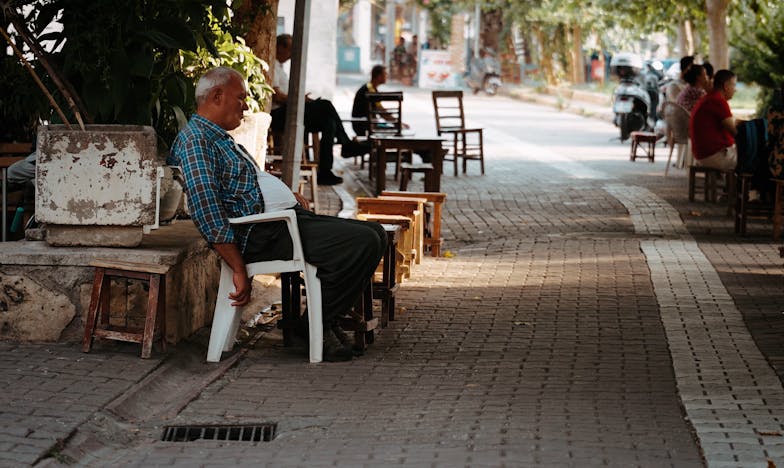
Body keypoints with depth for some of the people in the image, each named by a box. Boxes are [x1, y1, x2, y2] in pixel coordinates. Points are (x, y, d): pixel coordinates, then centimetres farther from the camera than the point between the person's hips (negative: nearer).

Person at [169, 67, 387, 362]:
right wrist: (239, 270, -24)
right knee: (364, 242, -21)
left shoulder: (220, 138, 23)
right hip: (263, 233, -11)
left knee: (374, 234, 5)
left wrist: (287, 196, 17)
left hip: (289, 216, 11)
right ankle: (317, 327, -8)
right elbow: (208, 214, -22)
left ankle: (327, 321, 6)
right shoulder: (194, 140, -12)